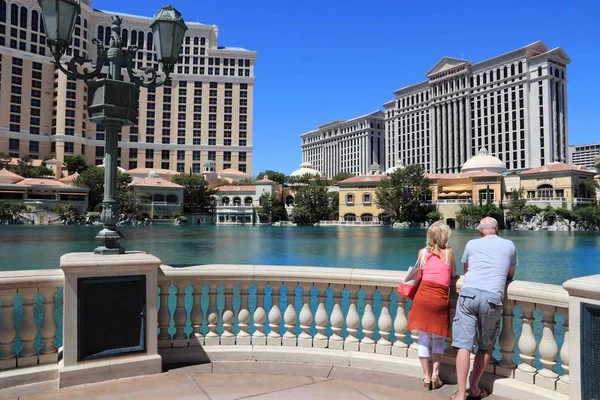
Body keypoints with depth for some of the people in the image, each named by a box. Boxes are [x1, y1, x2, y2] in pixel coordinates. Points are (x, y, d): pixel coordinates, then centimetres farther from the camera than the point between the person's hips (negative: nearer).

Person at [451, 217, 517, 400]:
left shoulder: (472, 244, 19)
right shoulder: (509, 245, 19)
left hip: (469, 293, 0)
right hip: (492, 298, 0)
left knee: (464, 344, -2)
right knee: (486, 347, 17)